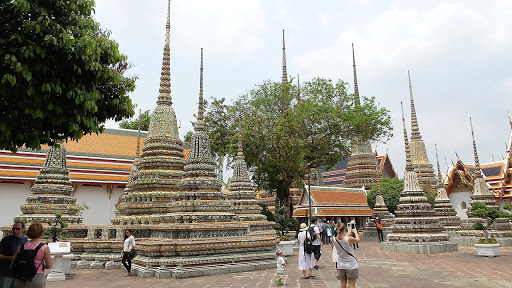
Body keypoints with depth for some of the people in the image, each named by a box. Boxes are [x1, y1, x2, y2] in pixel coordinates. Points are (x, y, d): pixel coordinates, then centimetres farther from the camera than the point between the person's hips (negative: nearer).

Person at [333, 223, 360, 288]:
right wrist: (355, 231, 18)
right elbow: (358, 240, 0)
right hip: (351, 265, -4)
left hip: (341, 266, 4)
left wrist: (348, 233, 26)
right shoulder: (349, 239, -22)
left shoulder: (335, 240, -9)